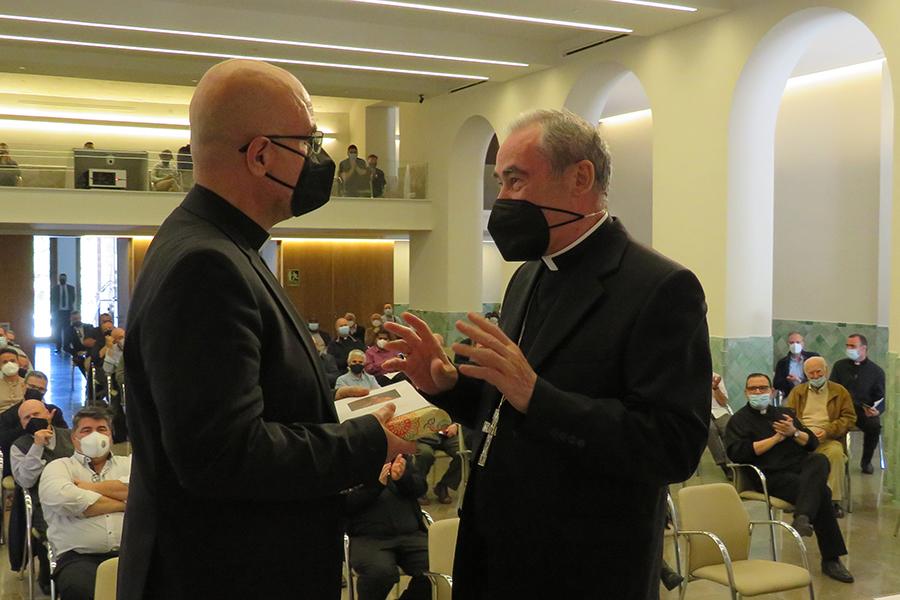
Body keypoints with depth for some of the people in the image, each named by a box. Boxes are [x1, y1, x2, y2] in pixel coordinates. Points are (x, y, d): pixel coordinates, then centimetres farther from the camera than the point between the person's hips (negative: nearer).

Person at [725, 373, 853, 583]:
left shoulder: (786, 413, 26)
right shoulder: (739, 420, 9)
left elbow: (813, 443, 19)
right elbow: (737, 453, -10)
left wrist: (794, 433, -4)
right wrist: (776, 438, -7)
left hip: (802, 468, 5)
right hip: (772, 477, -5)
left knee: (820, 460, -31)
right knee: (820, 491, -29)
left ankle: (802, 518, -43)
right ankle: (830, 558, -25)